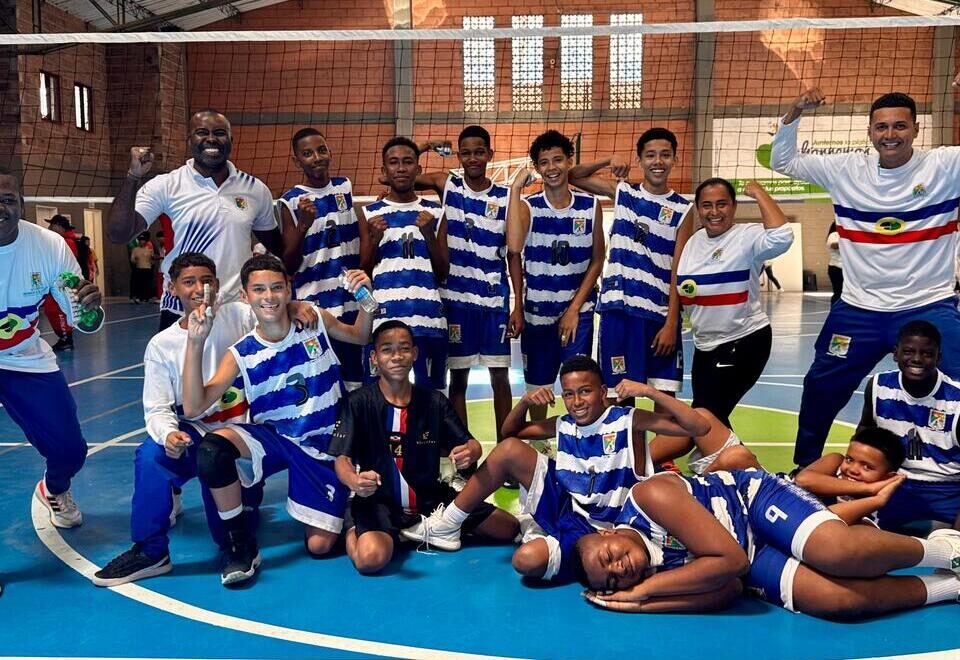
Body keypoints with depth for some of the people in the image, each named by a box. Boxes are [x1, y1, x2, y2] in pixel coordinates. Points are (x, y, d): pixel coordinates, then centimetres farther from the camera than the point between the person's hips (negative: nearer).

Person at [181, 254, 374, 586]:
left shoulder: (316, 321, -9)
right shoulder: (241, 354, -11)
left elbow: (360, 337, 11)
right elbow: (193, 408, -20)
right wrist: (195, 343, -30)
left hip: (325, 446, 0)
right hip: (273, 438, 1)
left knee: (319, 546, -8)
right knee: (212, 447, -31)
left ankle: (334, 509, 30)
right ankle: (240, 544, -11)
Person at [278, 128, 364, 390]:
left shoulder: (346, 187, 7)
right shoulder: (290, 202, -4)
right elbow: (288, 267, -7)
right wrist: (303, 225, -20)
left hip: (353, 302, 4)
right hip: (314, 308, -4)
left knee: (357, 379, 10)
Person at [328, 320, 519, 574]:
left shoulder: (434, 401, 1)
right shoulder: (359, 402, -9)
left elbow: (472, 444, 0)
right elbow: (343, 459, -12)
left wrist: (469, 453, -26)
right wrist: (354, 482, -36)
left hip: (431, 498, 4)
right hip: (379, 501, -4)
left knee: (509, 528, -2)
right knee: (371, 558, -35)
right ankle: (353, 532, 2)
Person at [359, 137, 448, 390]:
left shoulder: (434, 212, 12)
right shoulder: (370, 213, 10)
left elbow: (443, 274, 9)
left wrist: (429, 234, -5)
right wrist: (375, 239, -7)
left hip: (428, 319, 1)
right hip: (382, 319, 0)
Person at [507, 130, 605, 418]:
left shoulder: (590, 206, -2)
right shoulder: (528, 206, -6)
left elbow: (597, 260, 2)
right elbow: (514, 246, -27)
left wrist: (574, 308, -5)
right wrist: (515, 188, -21)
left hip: (578, 310, 0)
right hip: (537, 311, 0)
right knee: (537, 387, 12)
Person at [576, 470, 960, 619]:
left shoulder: (648, 497, -26)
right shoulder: (646, 576, -7)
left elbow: (729, 560, -27)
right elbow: (728, 589, -15)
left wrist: (645, 590, -25)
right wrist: (639, 600, -22)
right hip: (752, 563, 4)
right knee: (838, 601, -20)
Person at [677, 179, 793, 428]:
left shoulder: (747, 236, -14)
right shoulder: (694, 241, 6)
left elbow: (781, 236, -36)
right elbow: (683, 294, 19)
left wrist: (758, 192, -27)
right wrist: (686, 290, -2)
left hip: (745, 342, -7)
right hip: (705, 345, 7)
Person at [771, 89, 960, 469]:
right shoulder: (846, 170, 0)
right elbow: (782, 161, 7)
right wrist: (794, 113, -9)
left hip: (929, 307, -2)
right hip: (858, 310, 3)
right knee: (820, 391, 16)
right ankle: (804, 465, 39)